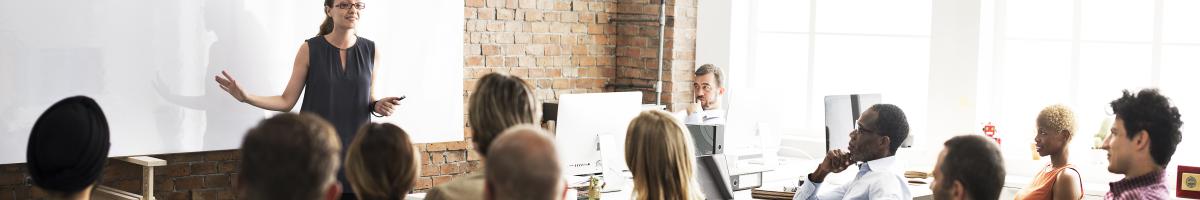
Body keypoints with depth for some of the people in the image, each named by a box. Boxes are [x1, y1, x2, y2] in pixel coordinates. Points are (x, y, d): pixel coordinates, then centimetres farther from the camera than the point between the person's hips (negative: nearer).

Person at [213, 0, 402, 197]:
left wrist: (378, 106, -9)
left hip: (355, 149, 2)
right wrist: (246, 97, -14)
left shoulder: (371, 50, 3)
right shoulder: (309, 49, -4)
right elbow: (287, 101, -2)